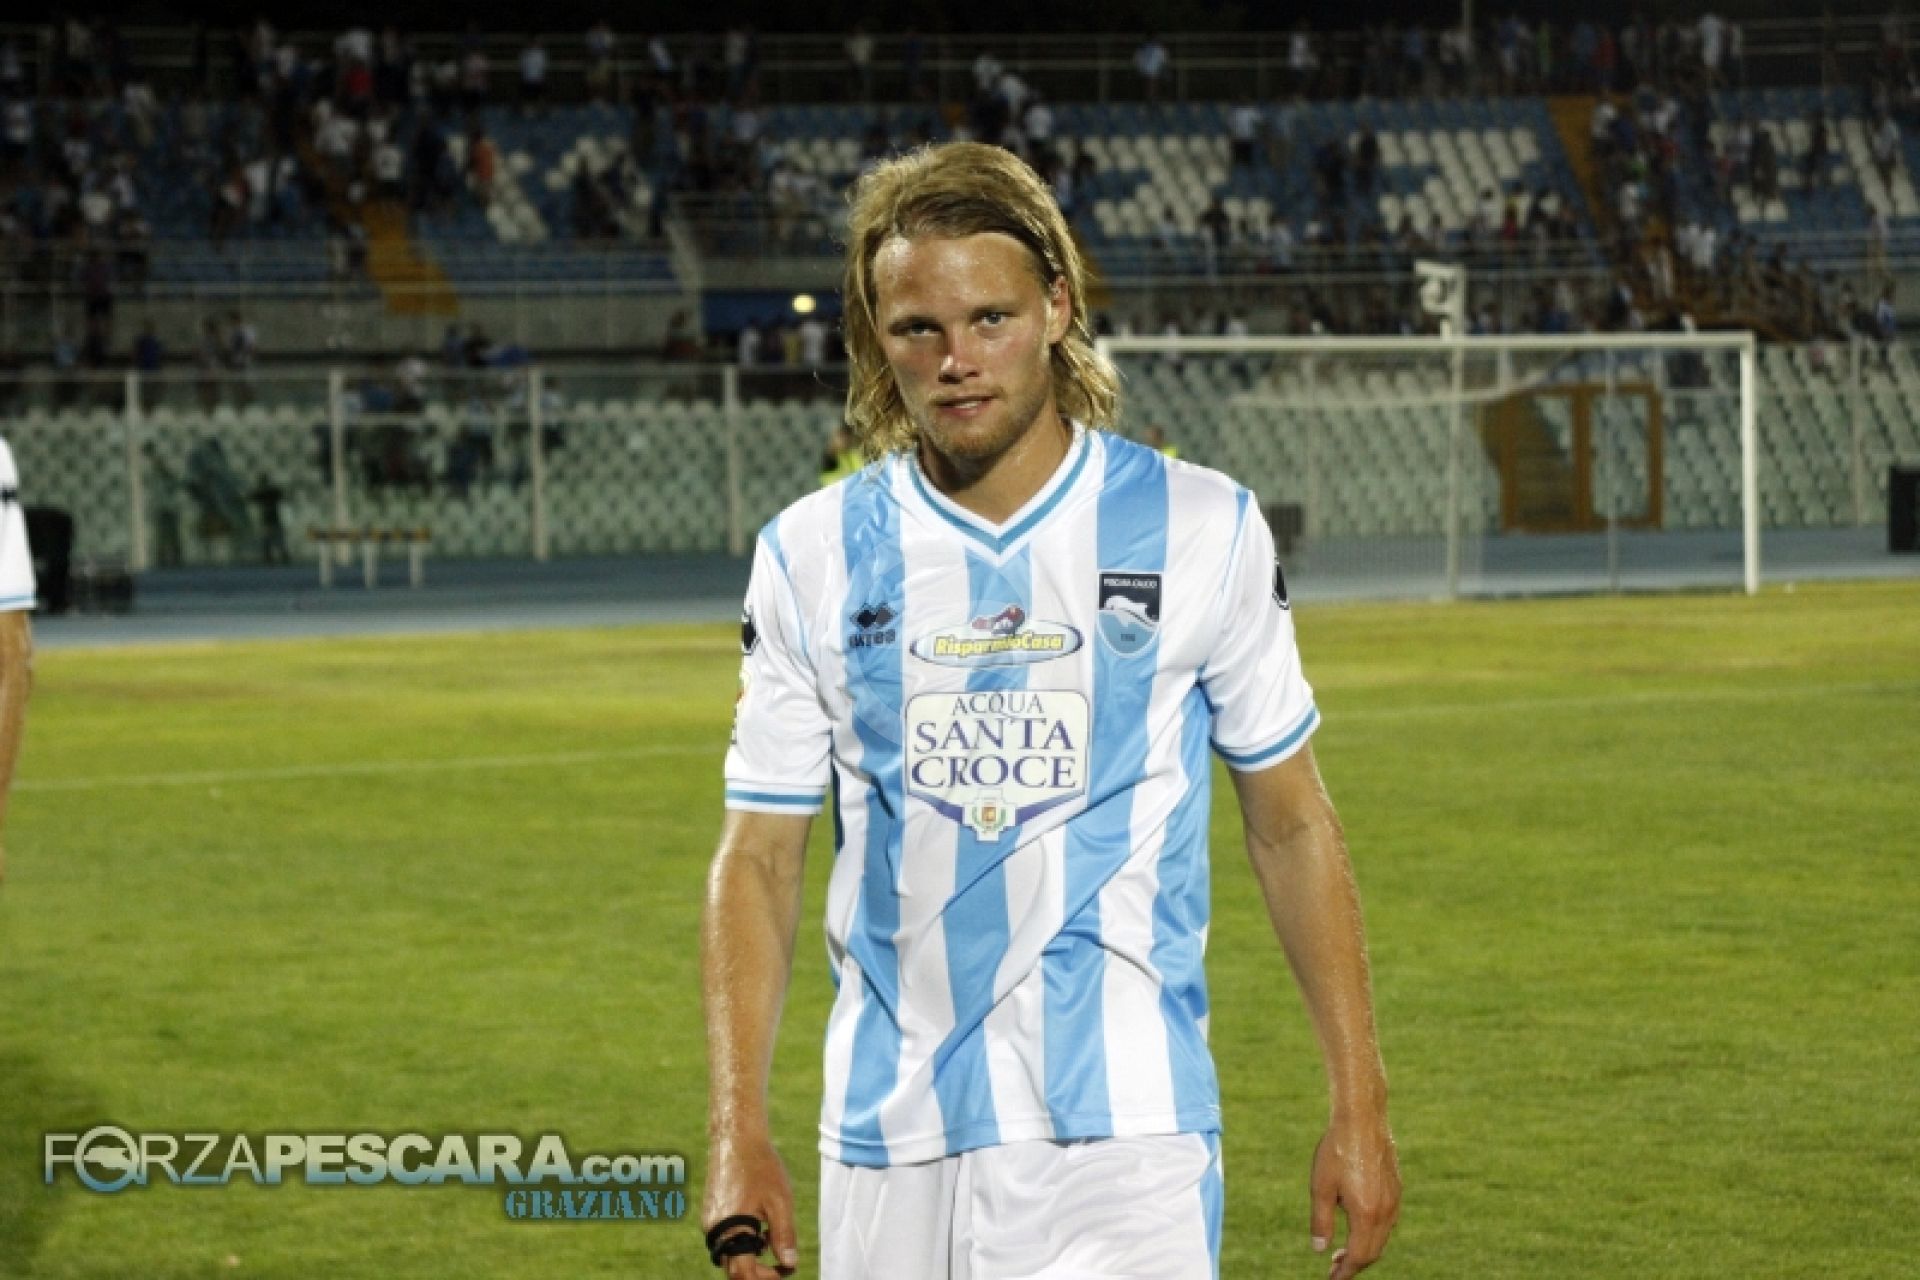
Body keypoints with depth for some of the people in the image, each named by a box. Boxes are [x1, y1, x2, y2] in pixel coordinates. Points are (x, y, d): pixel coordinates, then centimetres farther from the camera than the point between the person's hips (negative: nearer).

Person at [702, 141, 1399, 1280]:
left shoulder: (1204, 531, 2)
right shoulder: (813, 554, 5)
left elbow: (1291, 822, 8)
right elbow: (759, 858, 6)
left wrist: (1360, 1103, 4)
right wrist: (738, 1133, -4)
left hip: (1123, 1143, -2)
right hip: (889, 1152, 2)